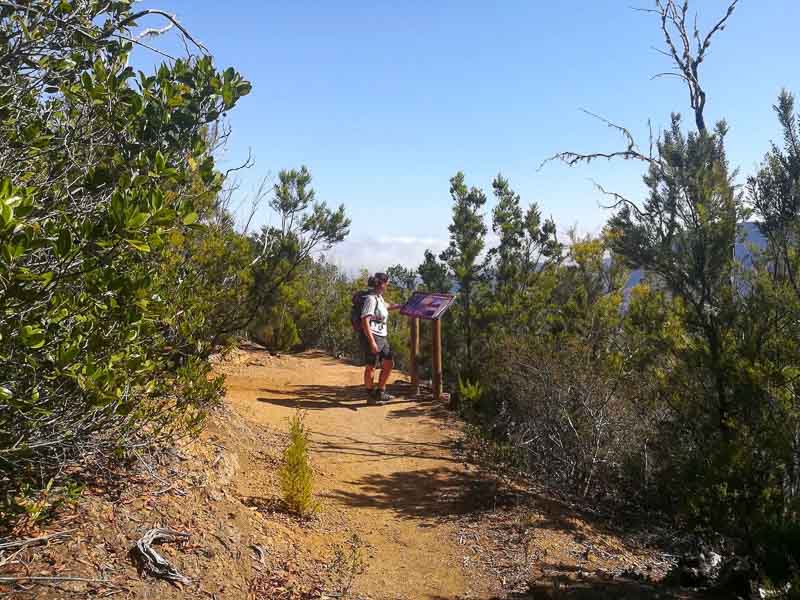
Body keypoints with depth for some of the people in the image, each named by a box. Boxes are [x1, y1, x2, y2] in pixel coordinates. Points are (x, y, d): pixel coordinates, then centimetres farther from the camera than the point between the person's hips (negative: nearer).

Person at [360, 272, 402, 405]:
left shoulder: (379, 297, 13)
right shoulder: (371, 299, -16)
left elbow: (387, 306, 37)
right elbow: (365, 321, -23)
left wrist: (402, 305, 38)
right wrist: (372, 342, -26)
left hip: (382, 337, 10)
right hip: (372, 337, -10)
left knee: (389, 364, 14)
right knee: (371, 367, 2)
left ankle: (380, 393, 25)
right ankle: (370, 396, 15)